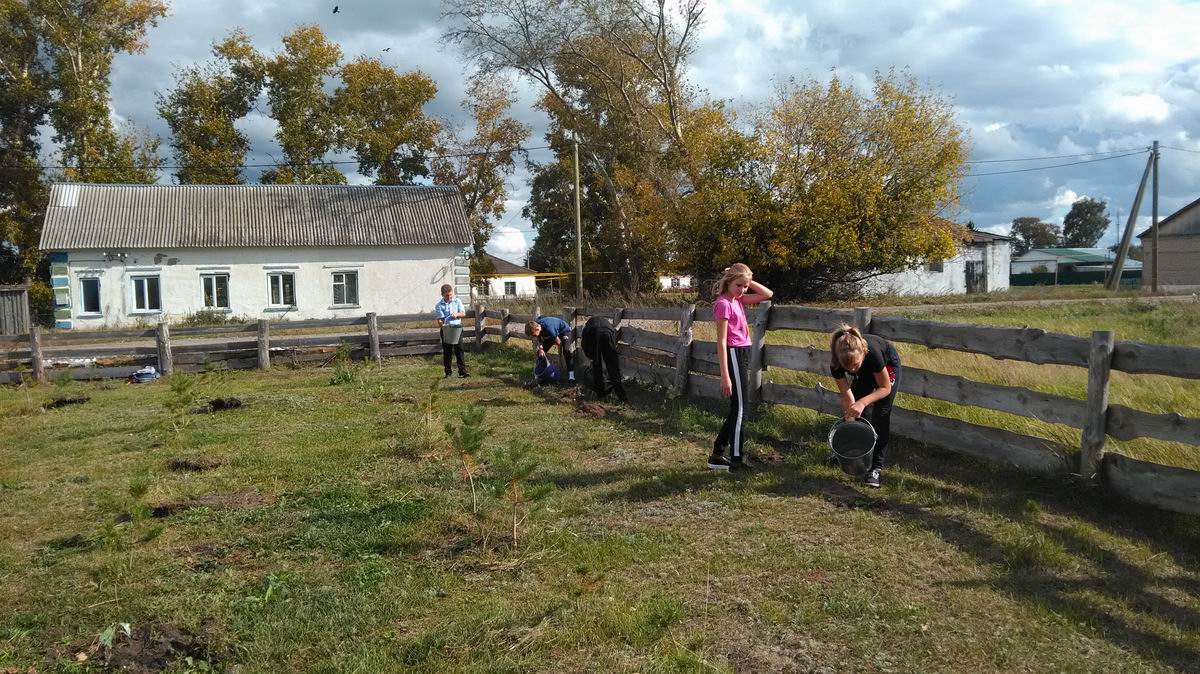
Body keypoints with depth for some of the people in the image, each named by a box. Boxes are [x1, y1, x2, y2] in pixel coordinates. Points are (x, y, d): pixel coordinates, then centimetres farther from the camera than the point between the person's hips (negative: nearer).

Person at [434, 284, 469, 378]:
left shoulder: (457, 301, 5)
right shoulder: (439, 305, -2)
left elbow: (463, 313, 5)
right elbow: (440, 319, -9)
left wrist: (457, 314, -16)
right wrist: (442, 325, -28)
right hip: (445, 329, -1)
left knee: (459, 349, -3)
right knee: (447, 352, 4)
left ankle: (462, 372, -4)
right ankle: (448, 373, 12)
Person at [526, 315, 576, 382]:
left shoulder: (548, 328, -41)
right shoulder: (535, 326, -21)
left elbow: (558, 341, -28)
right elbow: (538, 339, -6)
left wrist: (560, 353, -13)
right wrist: (540, 349, -26)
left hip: (564, 330, -7)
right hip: (551, 334, 7)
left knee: (566, 350, -29)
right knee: (541, 353, -1)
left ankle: (571, 374, -25)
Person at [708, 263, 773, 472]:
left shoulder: (738, 300, 11)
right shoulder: (723, 304, -15)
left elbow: (768, 294, 15)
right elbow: (721, 341, -18)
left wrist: (748, 281, 4)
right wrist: (725, 375, -21)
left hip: (742, 354, 9)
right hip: (733, 355, -9)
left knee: (737, 407, 12)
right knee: (740, 409, -4)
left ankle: (717, 455, 18)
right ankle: (736, 460, 3)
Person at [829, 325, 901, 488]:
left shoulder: (872, 352, -44)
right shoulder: (836, 362, -34)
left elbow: (885, 388, -29)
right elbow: (847, 397, -24)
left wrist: (863, 403, -43)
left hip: (888, 366, -4)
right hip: (865, 372, 4)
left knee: (880, 416, -12)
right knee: (851, 412, 3)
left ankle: (876, 468, -8)